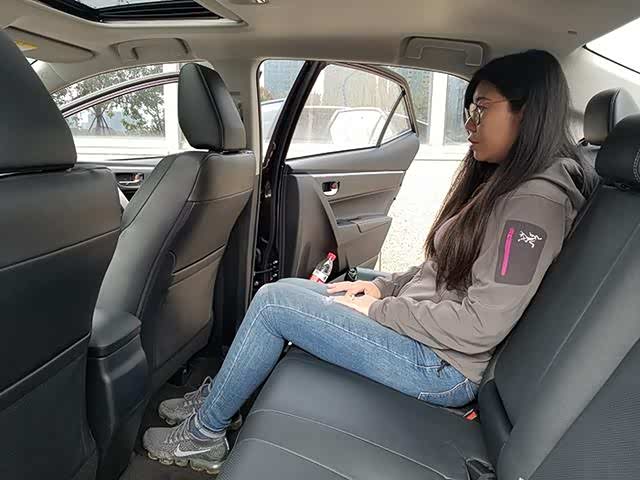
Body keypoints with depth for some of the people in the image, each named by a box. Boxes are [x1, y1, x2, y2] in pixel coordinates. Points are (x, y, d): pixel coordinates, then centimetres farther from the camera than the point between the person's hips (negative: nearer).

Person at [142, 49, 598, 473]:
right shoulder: (499, 183, 10)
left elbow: (481, 325, -25)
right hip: (417, 326, 9)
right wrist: (382, 285, 4)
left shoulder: (535, 202, -20)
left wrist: (377, 309, -16)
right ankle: (215, 399, 22)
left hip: (442, 366, -9)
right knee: (286, 289, 7)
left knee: (273, 302, -12)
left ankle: (203, 435, 10)